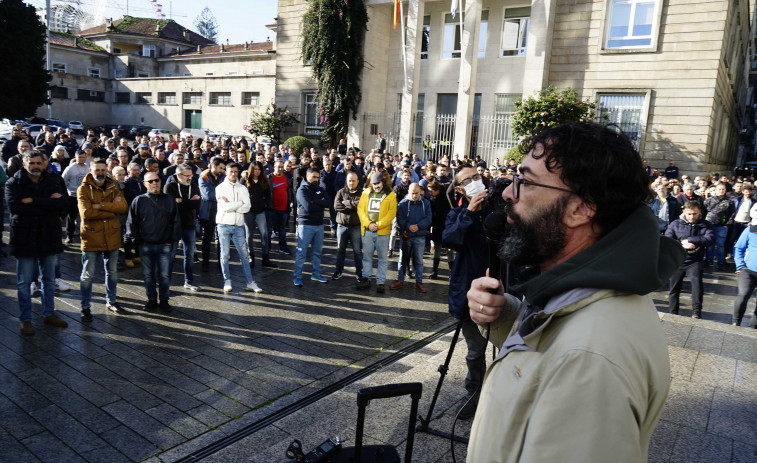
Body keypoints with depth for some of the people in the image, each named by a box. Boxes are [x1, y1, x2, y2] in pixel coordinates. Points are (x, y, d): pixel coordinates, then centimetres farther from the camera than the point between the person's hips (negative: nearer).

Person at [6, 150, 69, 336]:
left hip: (49, 237, 3)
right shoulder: (13, 183, -4)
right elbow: (15, 206, -22)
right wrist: (48, 204, -20)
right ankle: (25, 319, 19)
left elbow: (64, 203, -14)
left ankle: (49, 313, 30)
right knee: (24, 282, 7)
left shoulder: (54, 181, 2)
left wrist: (34, 201, -19)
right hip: (24, 238, -2)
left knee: (49, 279, 15)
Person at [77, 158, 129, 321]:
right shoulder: (84, 189, -7)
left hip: (112, 237, 4)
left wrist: (100, 206, -21)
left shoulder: (113, 187, 5)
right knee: (87, 275, 5)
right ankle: (85, 307, 18)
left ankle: (111, 301, 34)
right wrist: (112, 209, -17)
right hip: (91, 237, -4)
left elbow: (123, 206, -12)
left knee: (112, 272, 17)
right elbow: (86, 213, -22)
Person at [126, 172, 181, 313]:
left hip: (164, 245, 0)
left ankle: (164, 301, 15)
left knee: (164, 275, 2)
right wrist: (138, 240, -1)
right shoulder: (139, 200, 1)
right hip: (145, 245, 0)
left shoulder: (169, 200, 5)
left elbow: (176, 222, 7)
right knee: (148, 275, 8)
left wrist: (172, 240, 1)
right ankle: (152, 300, 21)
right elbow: (131, 223, 4)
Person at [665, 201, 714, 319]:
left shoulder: (705, 225, 4)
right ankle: (673, 314, 20)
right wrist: (682, 245, -18)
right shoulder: (675, 224, 2)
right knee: (674, 287, 7)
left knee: (696, 280, -27)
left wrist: (689, 240, -16)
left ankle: (696, 310, -27)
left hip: (694, 261, -1)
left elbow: (709, 239, -13)